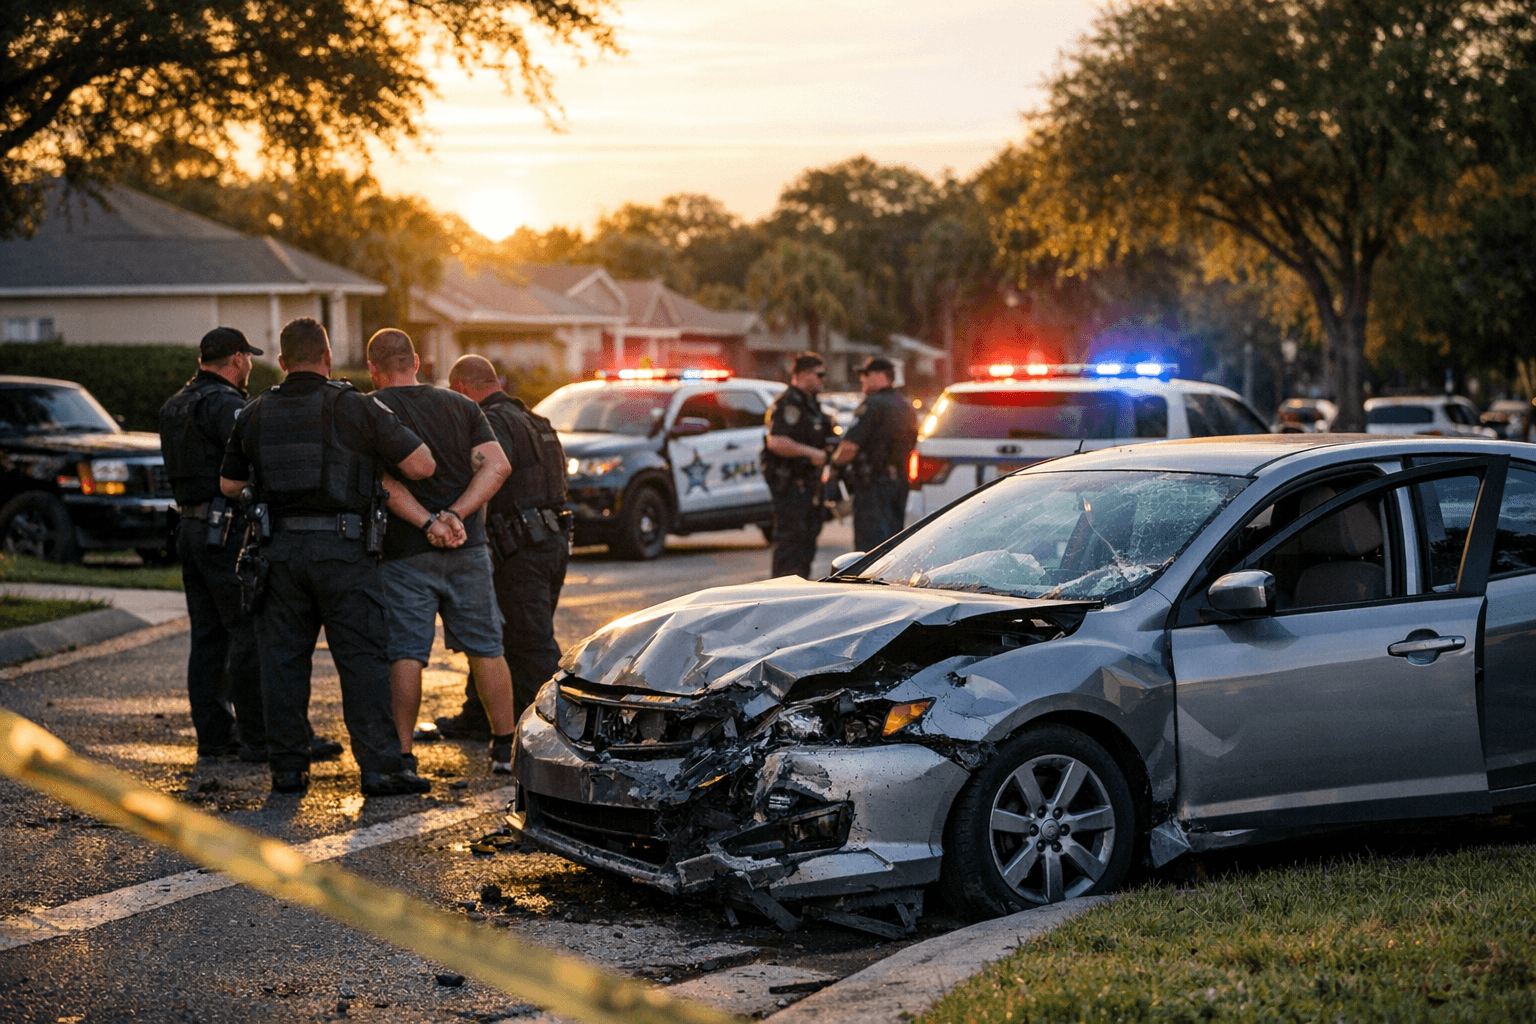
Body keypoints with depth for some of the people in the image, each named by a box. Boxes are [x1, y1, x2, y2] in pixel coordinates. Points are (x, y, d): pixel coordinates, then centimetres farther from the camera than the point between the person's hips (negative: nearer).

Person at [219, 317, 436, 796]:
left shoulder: (254, 414, 7)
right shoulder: (356, 407, -5)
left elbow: (229, 485, 17)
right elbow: (423, 465, -6)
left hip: (280, 551, 3)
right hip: (342, 550, -3)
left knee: (283, 661, 9)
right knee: (362, 659, -1)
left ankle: (287, 768, 11)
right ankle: (380, 767, -3)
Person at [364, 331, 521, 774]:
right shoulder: (460, 406, 10)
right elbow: (497, 465, -2)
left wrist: (428, 522, -17)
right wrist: (455, 516, -10)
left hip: (406, 551, -3)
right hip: (468, 549, 3)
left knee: (405, 655, -2)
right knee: (486, 648, 11)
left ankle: (402, 755, -3)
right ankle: (506, 747, 17)